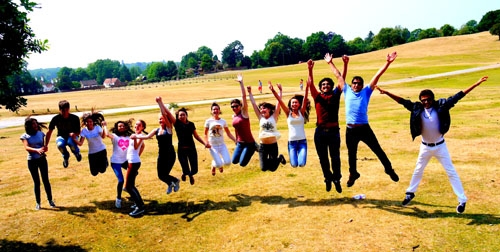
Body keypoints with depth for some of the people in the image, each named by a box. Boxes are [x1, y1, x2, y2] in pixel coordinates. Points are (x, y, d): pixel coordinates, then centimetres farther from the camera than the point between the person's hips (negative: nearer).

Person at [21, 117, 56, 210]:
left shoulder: (41, 134, 2)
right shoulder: (25, 136, -5)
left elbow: (44, 146, 7)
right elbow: (26, 147, -20)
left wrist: (44, 148, -18)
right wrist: (37, 150, -39)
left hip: (42, 159, 1)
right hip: (32, 161, -1)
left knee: (46, 180, 3)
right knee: (36, 182, 4)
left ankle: (50, 200, 14)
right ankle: (38, 203, 14)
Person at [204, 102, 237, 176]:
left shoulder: (223, 121, 5)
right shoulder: (208, 121, -1)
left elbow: (228, 133, 9)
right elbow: (205, 134, 4)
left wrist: (236, 141, -3)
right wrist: (207, 143, -12)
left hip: (222, 145, 2)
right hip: (213, 146, -2)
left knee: (227, 162, -12)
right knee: (218, 164, -15)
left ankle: (220, 164, 25)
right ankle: (214, 165, 25)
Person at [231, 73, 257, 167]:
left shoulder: (244, 112, -10)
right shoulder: (233, 116, 6)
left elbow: (244, 96, -18)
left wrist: (241, 83, -22)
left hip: (249, 143, -7)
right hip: (240, 143, 7)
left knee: (242, 163, -6)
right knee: (234, 161, 9)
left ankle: (254, 148, 13)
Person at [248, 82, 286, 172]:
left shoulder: (274, 117, -2)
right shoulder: (260, 118, 3)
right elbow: (254, 104, 1)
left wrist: (280, 90, -9)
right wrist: (249, 92, 0)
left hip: (273, 145, -2)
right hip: (263, 146, 2)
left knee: (272, 168, 4)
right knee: (264, 168, 2)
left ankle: (280, 158, 35)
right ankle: (268, 160, 36)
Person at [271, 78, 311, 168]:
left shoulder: (301, 112, 3)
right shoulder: (288, 113, 4)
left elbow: (305, 99, -9)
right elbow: (280, 100, -3)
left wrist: (307, 86, -21)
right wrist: (273, 90, -13)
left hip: (302, 141, -1)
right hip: (291, 142, 1)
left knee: (301, 164, -11)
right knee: (294, 164, -5)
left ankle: (299, 154, 23)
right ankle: (295, 156, 29)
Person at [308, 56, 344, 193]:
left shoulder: (335, 94, 5)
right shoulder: (317, 96, 7)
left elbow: (339, 77, 5)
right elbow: (310, 84, -2)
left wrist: (330, 63, 9)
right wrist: (310, 69, -14)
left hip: (333, 131, -1)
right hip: (320, 131, 1)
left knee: (335, 157, 5)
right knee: (323, 158, 10)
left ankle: (337, 179, 21)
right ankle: (328, 178, 27)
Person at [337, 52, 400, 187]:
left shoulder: (366, 92, 4)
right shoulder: (347, 92, 7)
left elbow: (377, 76, 0)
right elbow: (341, 76, 10)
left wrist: (388, 63, -3)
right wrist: (345, 64, 3)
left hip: (364, 128, -1)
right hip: (350, 130, 1)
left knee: (378, 150, 9)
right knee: (351, 154, 16)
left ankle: (389, 169, 29)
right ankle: (353, 174, 37)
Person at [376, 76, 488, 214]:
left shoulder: (441, 106, -16)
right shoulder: (417, 108, -12)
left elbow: (457, 96, -19)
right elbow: (402, 101, -15)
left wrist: (476, 83, -24)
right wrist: (386, 92, -24)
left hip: (440, 145, -2)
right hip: (425, 146, 2)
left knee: (451, 172, 4)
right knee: (418, 171, 19)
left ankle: (462, 200, 14)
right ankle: (410, 193, 37)